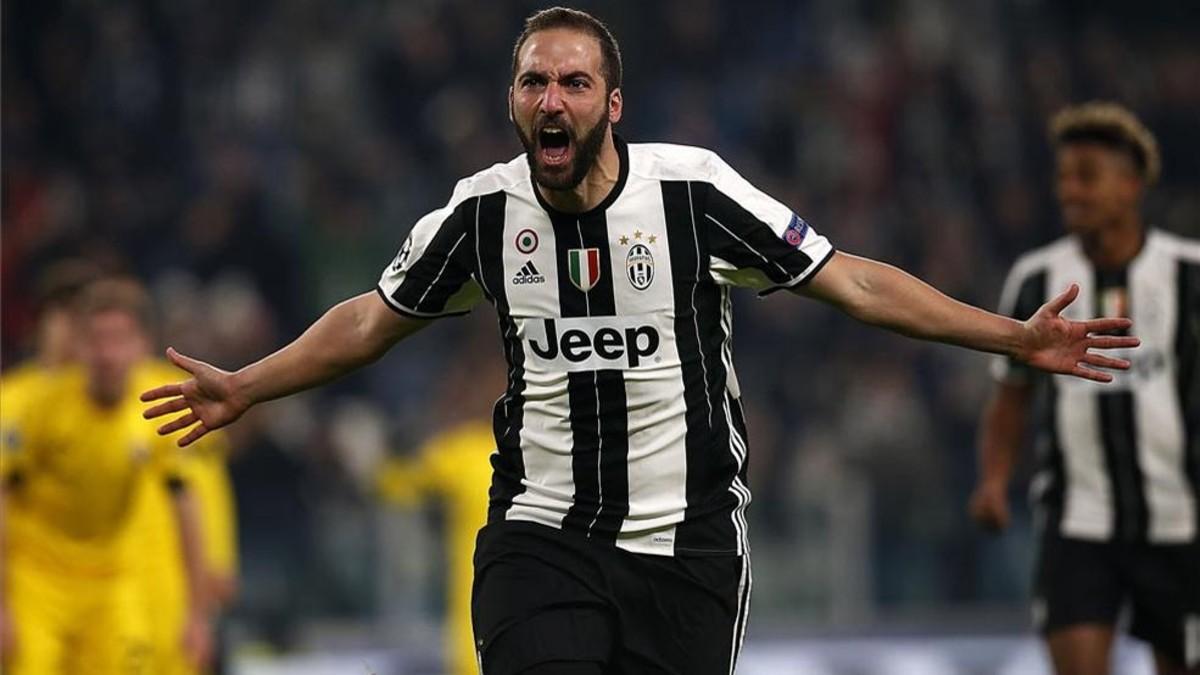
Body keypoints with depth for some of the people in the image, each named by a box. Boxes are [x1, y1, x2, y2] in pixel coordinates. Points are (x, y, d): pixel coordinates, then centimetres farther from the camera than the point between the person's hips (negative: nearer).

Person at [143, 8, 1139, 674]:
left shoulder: (691, 190, -9)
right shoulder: (482, 212, -1)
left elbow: (852, 282, -3)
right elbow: (374, 319, 17)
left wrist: (1014, 338, -7)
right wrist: (244, 389, 21)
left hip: (685, 540, -1)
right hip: (541, 534, 1)